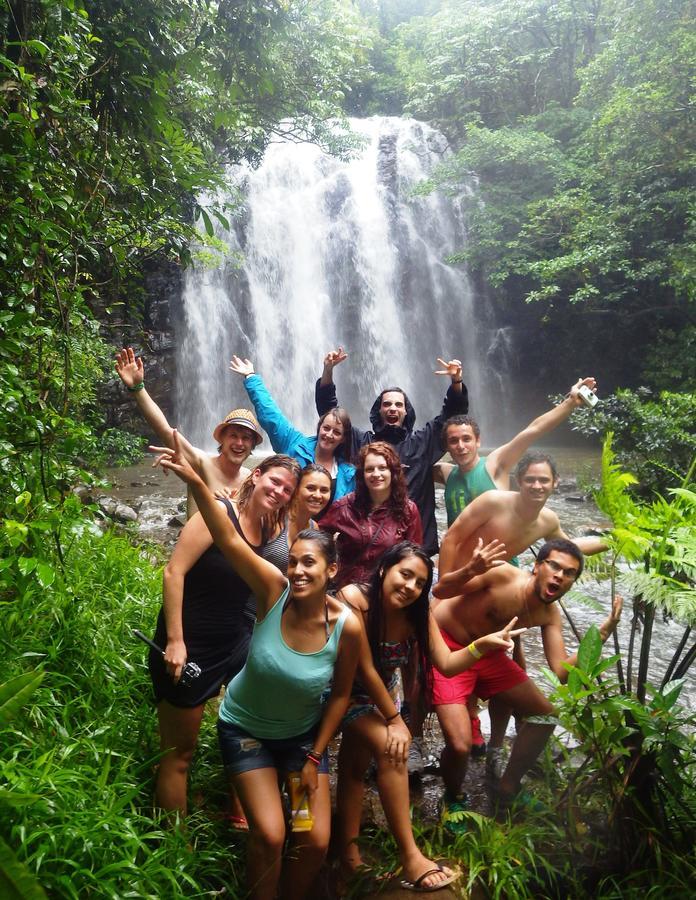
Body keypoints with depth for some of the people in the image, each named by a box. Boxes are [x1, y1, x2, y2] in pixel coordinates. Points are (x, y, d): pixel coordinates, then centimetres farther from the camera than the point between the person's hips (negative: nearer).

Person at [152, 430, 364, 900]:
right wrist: (196, 482, -50)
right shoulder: (274, 591, -26)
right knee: (270, 835, -9)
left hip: (303, 735, 1)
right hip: (244, 728, -1)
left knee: (316, 842, 2)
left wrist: (315, 758, -4)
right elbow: (229, 539, -38)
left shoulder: (347, 626, -23)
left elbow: (341, 694, -9)